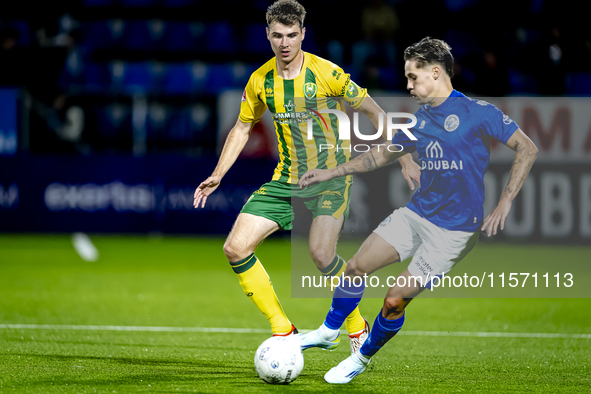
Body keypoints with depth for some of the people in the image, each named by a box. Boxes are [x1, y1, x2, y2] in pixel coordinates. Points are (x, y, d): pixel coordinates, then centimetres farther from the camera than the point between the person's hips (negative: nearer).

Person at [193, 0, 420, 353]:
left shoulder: (326, 73, -12)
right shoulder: (261, 81, 1)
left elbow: (374, 112, -4)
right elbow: (243, 127, 17)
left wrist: (405, 160, -5)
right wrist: (217, 175, 8)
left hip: (332, 174, -5)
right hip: (287, 178, 5)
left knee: (321, 254, -23)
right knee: (236, 248, -9)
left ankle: (358, 327, 3)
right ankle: (284, 331, 1)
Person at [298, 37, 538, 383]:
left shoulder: (477, 112, -11)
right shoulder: (419, 121, 9)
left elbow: (527, 149, -10)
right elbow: (383, 155, 23)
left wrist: (505, 203, -16)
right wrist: (331, 173, 19)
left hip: (453, 230, -6)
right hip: (416, 213, 6)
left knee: (395, 301, -8)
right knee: (357, 267, -3)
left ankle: (362, 360, 15)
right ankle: (328, 332, 21)